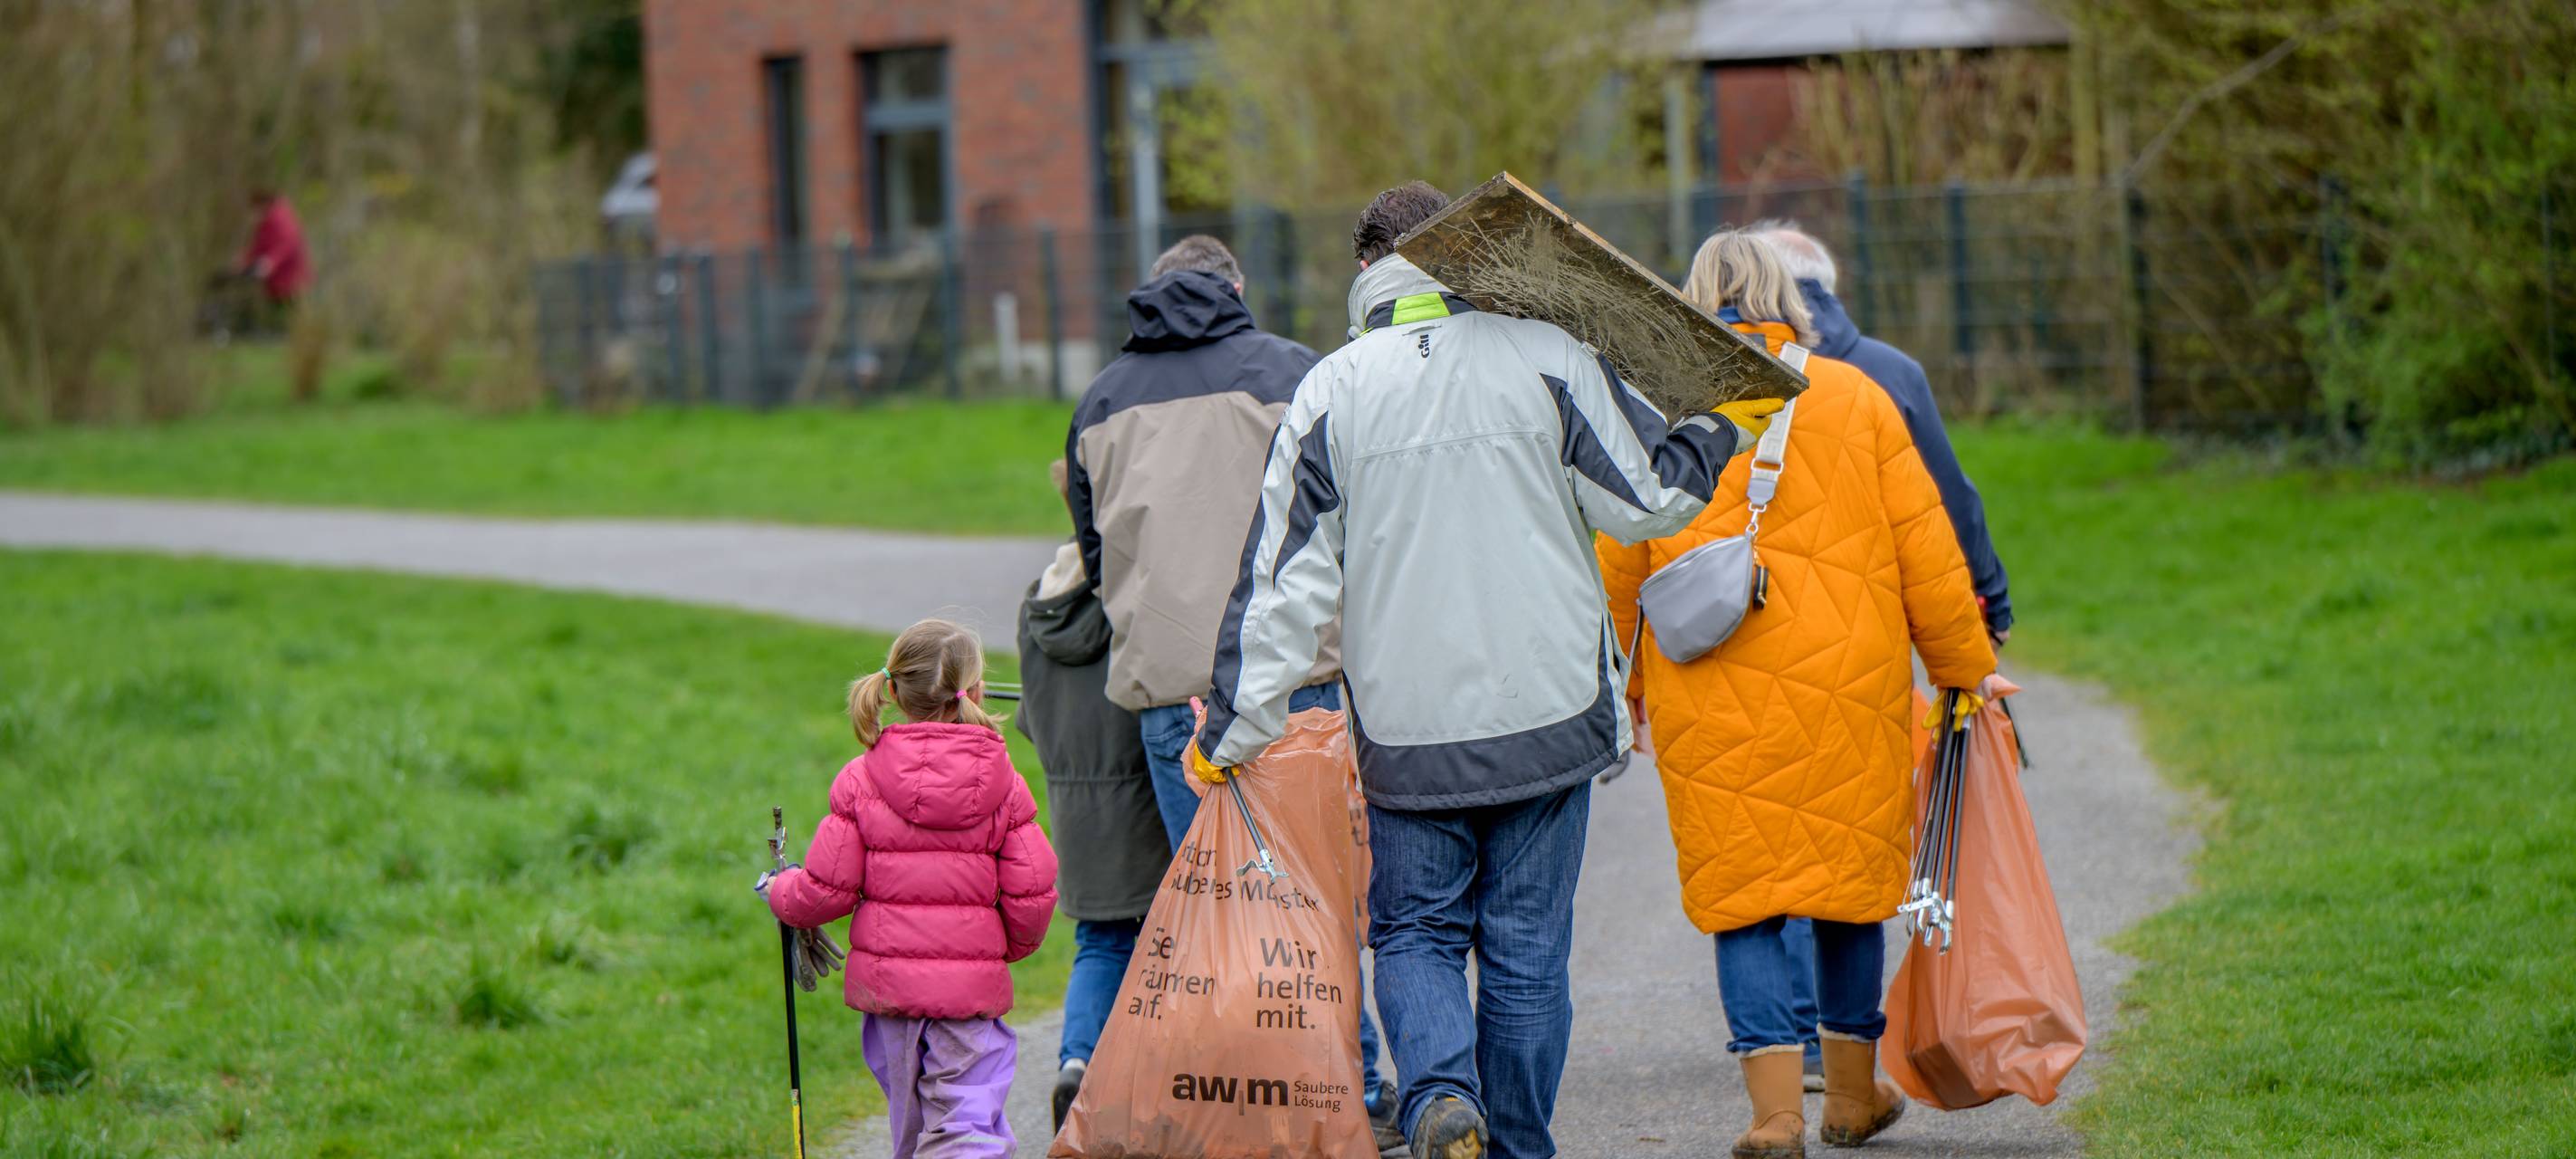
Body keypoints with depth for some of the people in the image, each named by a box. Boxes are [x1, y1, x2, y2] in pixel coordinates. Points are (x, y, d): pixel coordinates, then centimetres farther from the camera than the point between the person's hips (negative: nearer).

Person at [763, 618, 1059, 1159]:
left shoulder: (862, 780, -4)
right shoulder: (1002, 783, -3)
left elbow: (828, 886, -4)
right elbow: (1032, 893, -3)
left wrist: (782, 895, 17)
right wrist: (1013, 945, 18)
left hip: (887, 979, 2)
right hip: (971, 982, -1)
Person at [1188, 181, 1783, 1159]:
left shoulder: (1331, 393, -2)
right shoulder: (1547, 359, -4)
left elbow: (1284, 579, -2)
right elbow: (1645, 500, 0)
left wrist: (1234, 731, 3)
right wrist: (1726, 430, 18)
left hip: (1406, 728, 0)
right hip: (1546, 712, 0)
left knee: (1415, 932, 11)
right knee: (1527, 945, 9)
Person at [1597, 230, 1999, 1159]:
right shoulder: (1856, 399, 4)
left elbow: (1618, 568, 5)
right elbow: (1926, 552, 5)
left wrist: (1624, 689, 18)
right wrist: (1965, 667, 15)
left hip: (1712, 697, -1)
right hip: (1849, 680, 1)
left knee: (1741, 887, 1)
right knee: (1852, 872, 15)